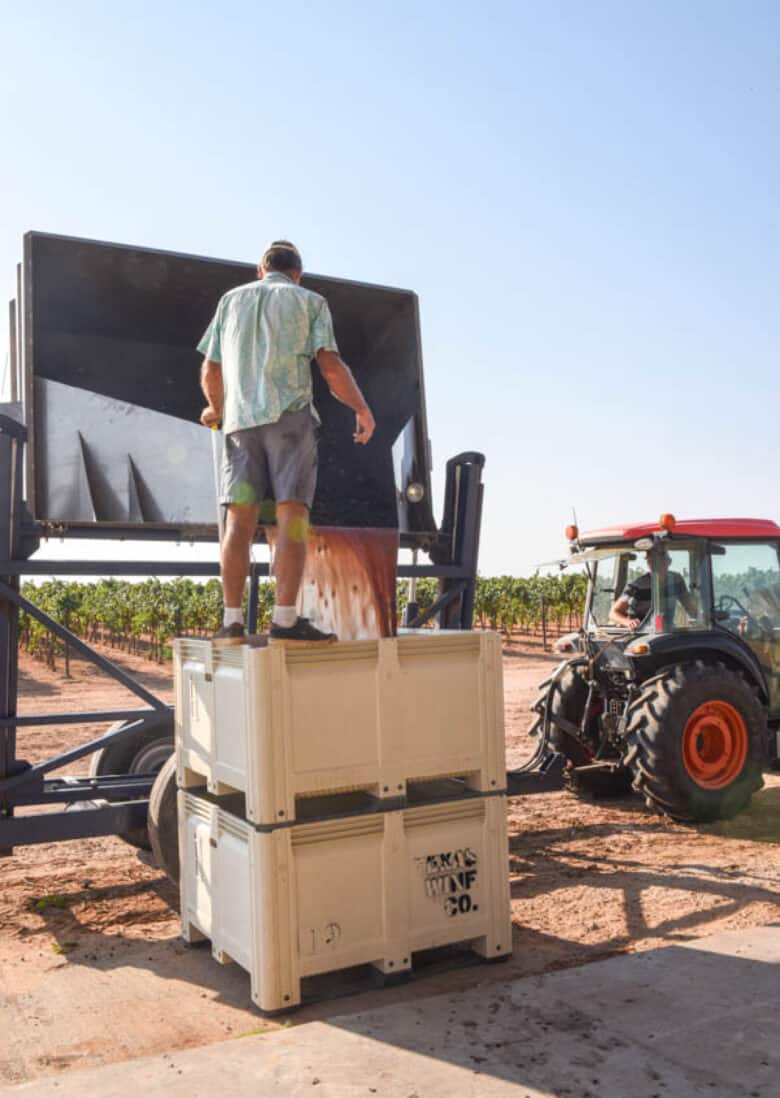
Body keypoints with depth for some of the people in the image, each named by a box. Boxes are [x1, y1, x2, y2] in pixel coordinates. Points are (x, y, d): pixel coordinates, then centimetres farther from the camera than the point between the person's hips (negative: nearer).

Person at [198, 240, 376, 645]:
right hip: (290, 414, -3)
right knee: (292, 517, -9)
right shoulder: (311, 302, 10)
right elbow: (330, 366, -3)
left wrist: (217, 408, 39)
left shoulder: (232, 299, 20)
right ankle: (286, 620, -18)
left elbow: (210, 372, 19)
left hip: (243, 420, 3)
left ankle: (232, 621, -8)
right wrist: (363, 409, 9)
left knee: (239, 522, -1)